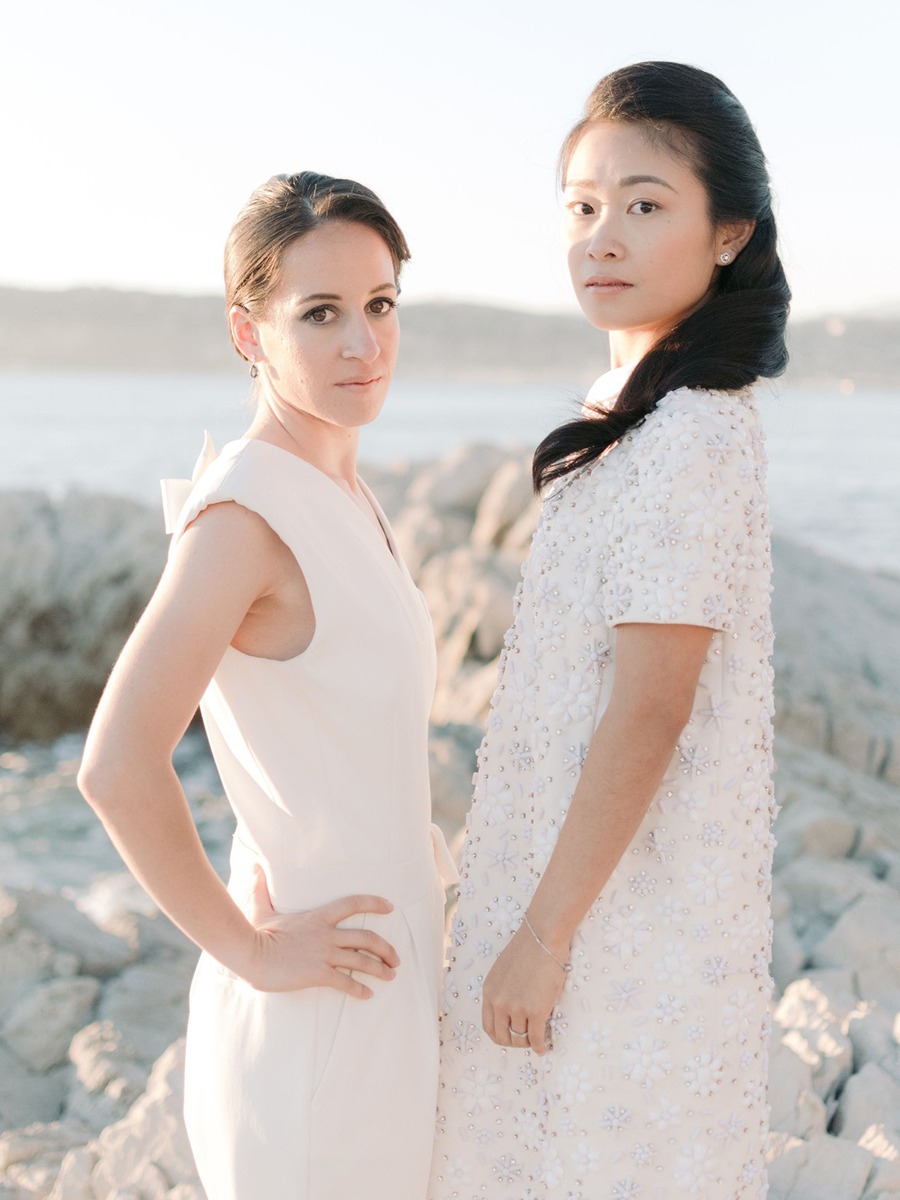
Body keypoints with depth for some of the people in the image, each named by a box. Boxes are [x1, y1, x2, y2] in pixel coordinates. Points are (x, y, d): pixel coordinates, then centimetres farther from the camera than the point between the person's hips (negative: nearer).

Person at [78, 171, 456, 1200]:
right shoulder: (244, 509, -22)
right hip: (311, 1008, -9)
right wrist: (248, 947, -20)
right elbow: (118, 766, -30)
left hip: (384, 988, 9)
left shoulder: (337, 490, 4)